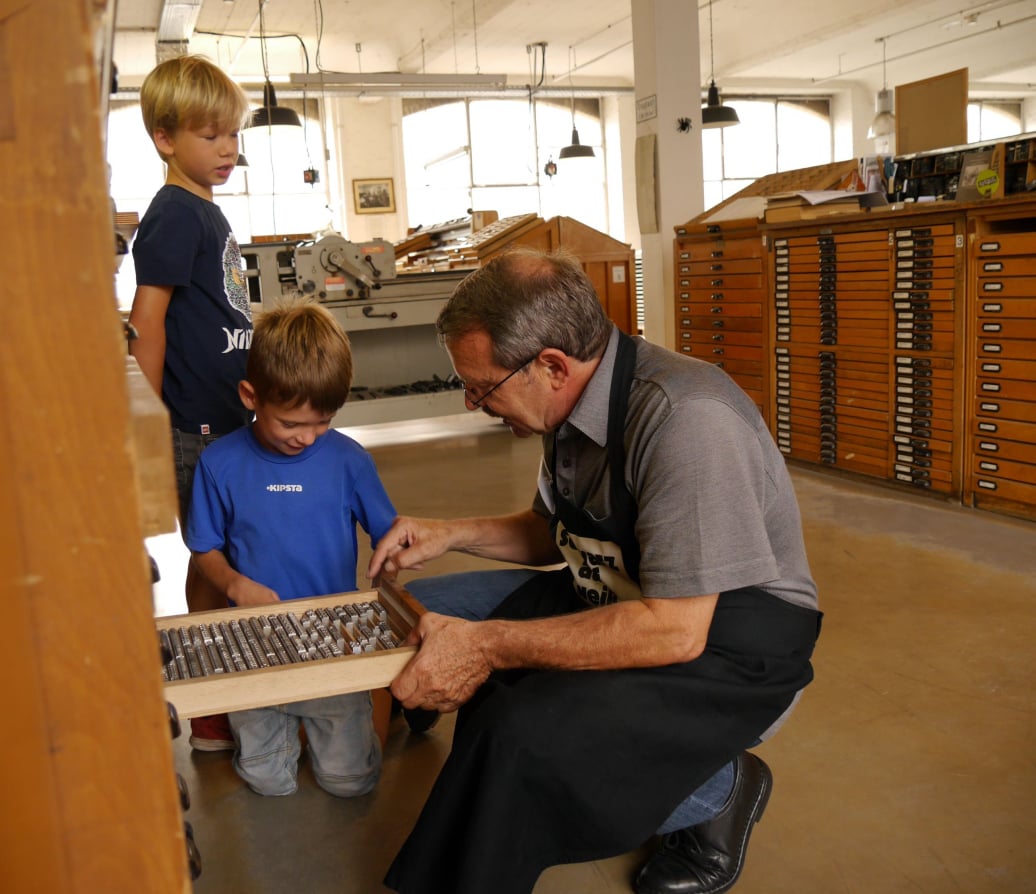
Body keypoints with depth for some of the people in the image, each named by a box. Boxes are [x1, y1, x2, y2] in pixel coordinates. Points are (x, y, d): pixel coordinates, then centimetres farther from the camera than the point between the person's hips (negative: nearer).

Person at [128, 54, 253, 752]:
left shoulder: (208, 212, 13)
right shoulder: (174, 217, -15)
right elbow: (147, 322, -20)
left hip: (229, 416, 9)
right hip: (197, 427, -9)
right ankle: (212, 715, 15)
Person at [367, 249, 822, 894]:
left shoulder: (686, 418, -29)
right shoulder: (577, 405, -2)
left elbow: (676, 629, -32)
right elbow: (551, 533, 17)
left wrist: (489, 644, -30)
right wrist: (450, 534, 1)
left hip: (727, 643, -9)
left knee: (526, 736, -33)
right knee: (423, 611, 5)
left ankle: (716, 791, -1)